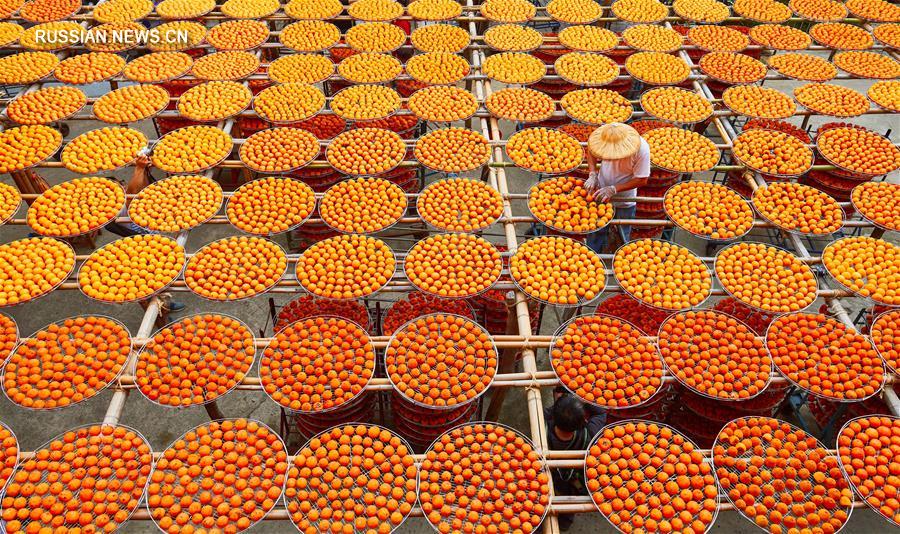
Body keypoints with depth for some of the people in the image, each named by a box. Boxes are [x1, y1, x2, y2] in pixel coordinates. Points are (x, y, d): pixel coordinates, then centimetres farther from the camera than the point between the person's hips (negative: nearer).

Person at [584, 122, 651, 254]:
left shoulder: (641, 148, -29)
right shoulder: (604, 138, -22)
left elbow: (642, 180, -20)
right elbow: (591, 151, 1)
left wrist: (613, 189, -26)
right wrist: (592, 175, -13)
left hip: (625, 200, -2)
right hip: (601, 194, 2)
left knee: (622, 239, 14)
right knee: (596, 233, 15)